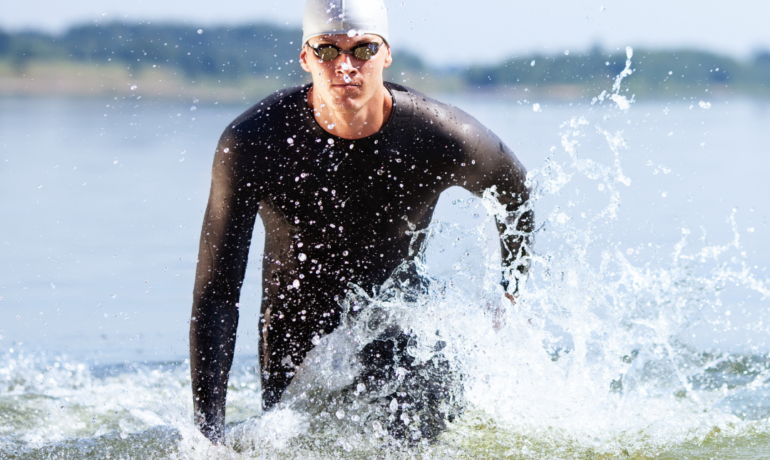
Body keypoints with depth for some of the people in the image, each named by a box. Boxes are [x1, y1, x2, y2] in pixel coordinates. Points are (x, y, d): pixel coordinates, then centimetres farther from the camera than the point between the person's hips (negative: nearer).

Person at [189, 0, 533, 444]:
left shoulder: (443, 137, -20)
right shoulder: (250, 144, -23)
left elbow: (516, 193, 5)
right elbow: (216, 295, -21)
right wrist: (210, 434, -27)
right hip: (295, 355, 0)